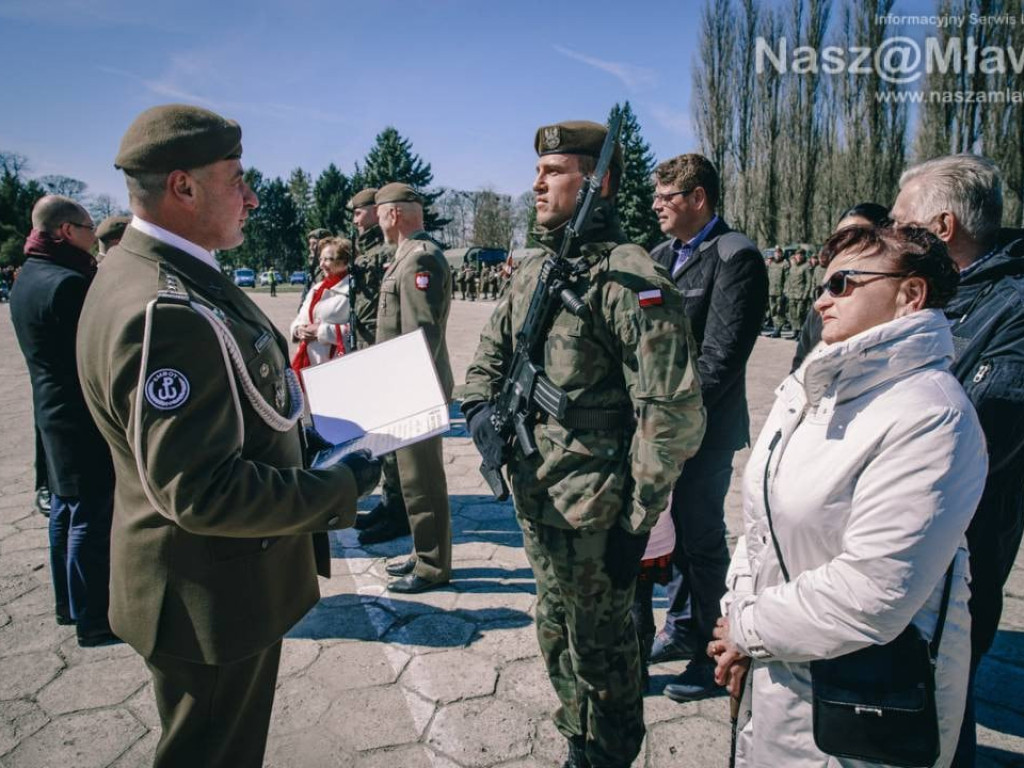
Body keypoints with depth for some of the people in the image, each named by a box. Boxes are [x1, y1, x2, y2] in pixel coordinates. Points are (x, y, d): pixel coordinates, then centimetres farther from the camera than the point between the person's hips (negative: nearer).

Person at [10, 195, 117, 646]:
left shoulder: (26, 278, 10)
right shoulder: (68, 283, -21)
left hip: (54, 411, 10)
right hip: (85, 416, -10)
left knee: (65, 507, 19)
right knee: (92, 516, -2)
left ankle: (68, 603, 32)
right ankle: (94, 621, 9)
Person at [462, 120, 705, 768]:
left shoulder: (631, 278, -18)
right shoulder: (534, 270, 8)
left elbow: (671, 410, -20)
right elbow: (493, 350, 21)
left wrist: (637, 518, -17)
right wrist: (480, 406, 1)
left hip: (593, 512, -8)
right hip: (533, 495, 8)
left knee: (599, 647, 12)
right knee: (557, 635, 24)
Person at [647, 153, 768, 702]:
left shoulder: (735, 257, -11)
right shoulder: (661, 256, 12)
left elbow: (720, 356, -18)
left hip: (703, 428, -7)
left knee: (702, 539, 4)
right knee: (673, 529, 18)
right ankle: (682, 629, 37)